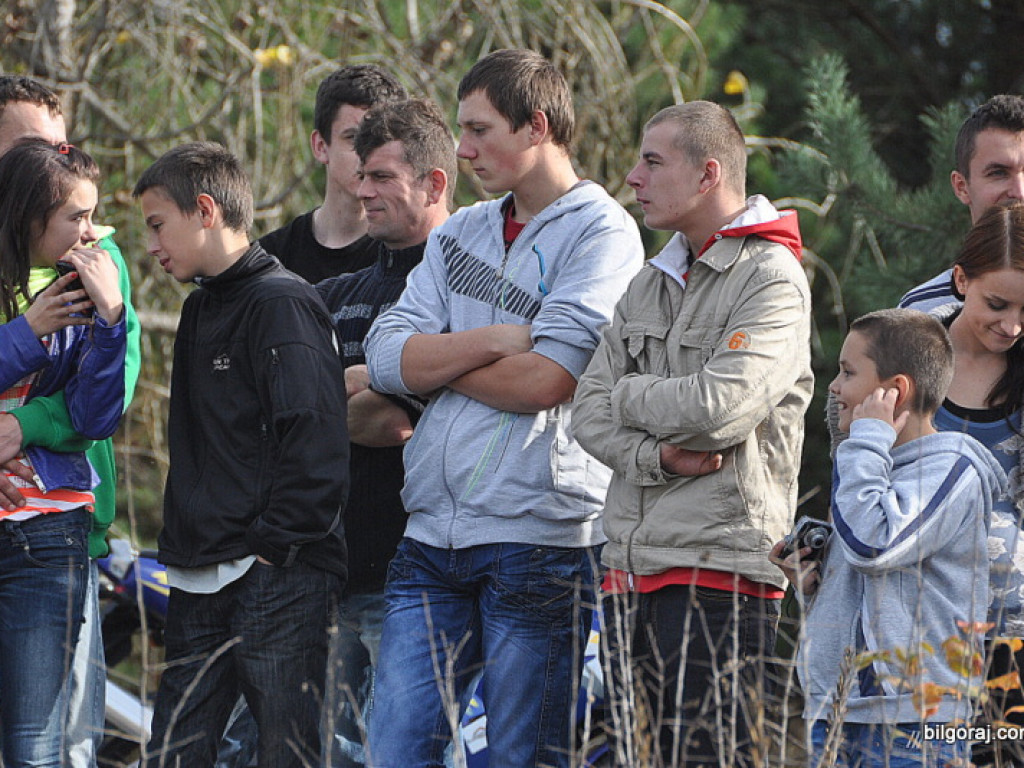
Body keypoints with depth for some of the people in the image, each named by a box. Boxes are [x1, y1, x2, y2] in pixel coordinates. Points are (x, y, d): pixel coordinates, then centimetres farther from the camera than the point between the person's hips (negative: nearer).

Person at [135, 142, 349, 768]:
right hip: (201, 585, 9)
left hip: (279, 580, -9)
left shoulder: (282, 304, -10)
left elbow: (314, 441, -17)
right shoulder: (202, 309, 19)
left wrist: (273, 546, -17)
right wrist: (181, 544, 15)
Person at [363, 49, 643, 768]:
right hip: (433, 538, 6)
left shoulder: (601, 233, -4)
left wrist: (434, 359, 0)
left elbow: (541, 382, -15)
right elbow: (384, 357, 5)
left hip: (538, 538, -6)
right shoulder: (460, 233, 17)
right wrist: (495, 339, -9)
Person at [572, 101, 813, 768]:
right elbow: (591, 413, 12)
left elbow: (718, 408, -19)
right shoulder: (653, 282, 19)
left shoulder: (771, 280, -6)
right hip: (631, 566, 8)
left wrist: (631, 395, 0)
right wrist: (657, 456, -8)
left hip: (718, 568, -8)